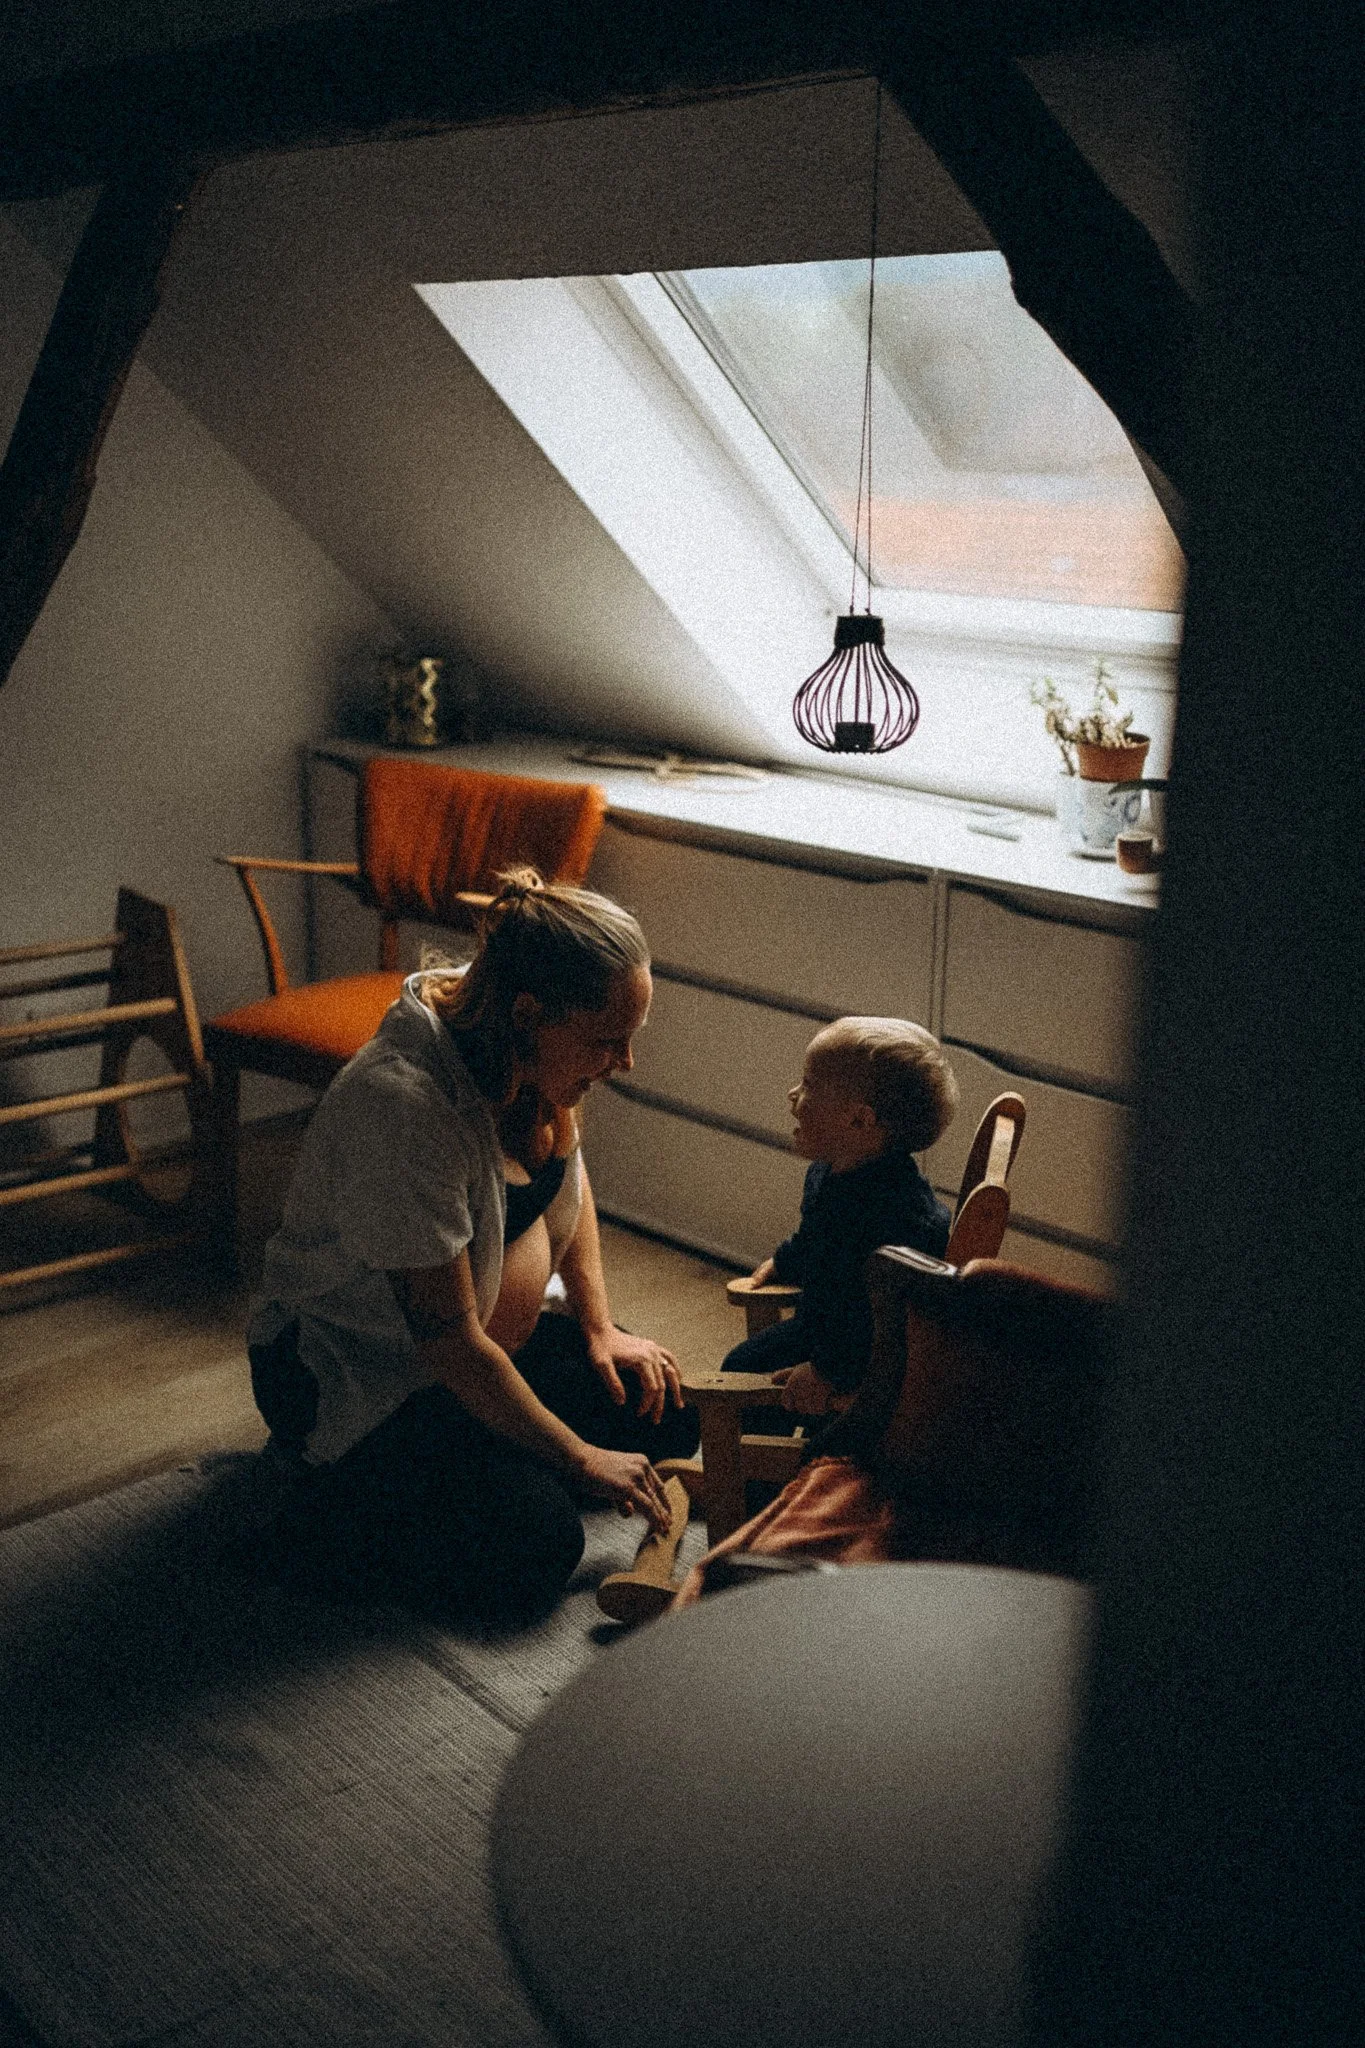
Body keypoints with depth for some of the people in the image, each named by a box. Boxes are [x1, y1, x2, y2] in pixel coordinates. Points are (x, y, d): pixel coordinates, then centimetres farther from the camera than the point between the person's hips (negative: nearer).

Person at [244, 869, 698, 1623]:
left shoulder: (540, 1052, -9)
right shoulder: (403, 1106, -35)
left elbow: (568, 1180, 13)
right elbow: (452, 1342, -29)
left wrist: (600, 1328, 4)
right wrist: (579, 1459, -19)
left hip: (497, 1339, 9)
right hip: (356, 1374, -8)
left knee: (666, 1415, 1)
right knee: (533, 1544, -23)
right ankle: (328, 1506, -2)